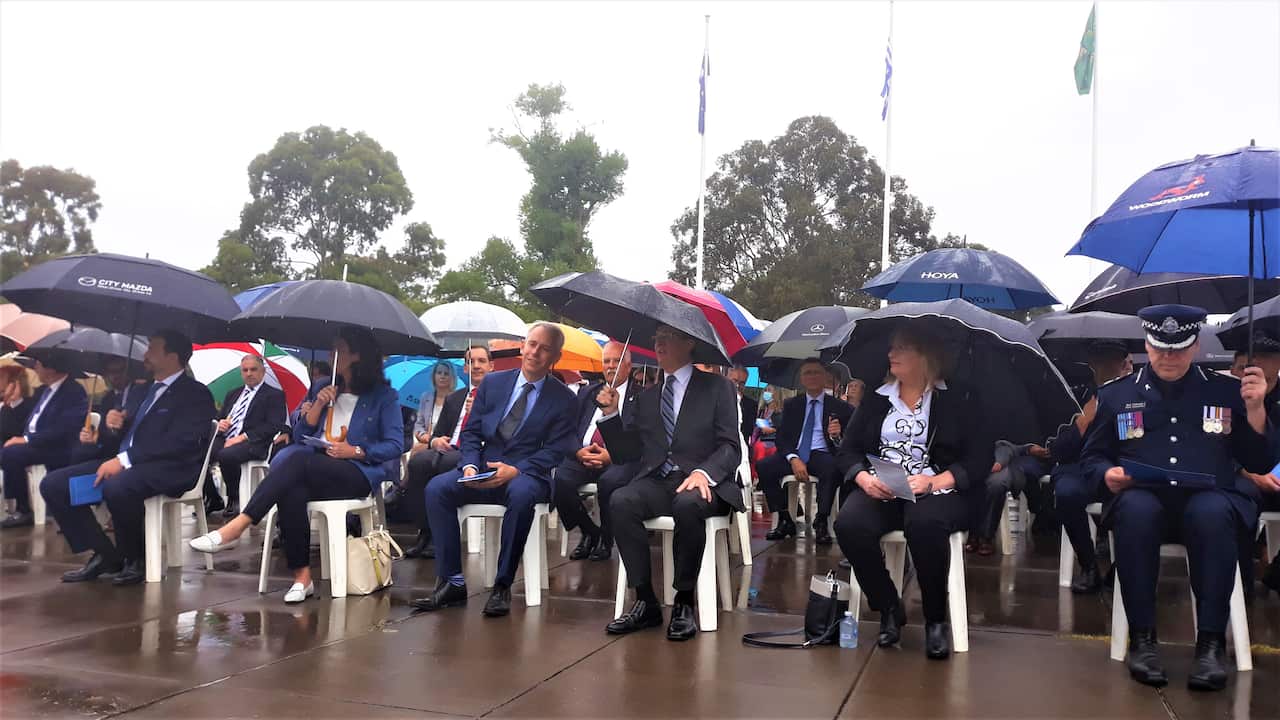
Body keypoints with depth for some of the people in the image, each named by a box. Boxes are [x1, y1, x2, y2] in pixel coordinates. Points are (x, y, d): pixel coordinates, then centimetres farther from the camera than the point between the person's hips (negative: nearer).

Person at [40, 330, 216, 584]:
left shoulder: (195, 394, -3)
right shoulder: (145, 390, 24)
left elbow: (180, 442, -18)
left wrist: (125, 460, -23)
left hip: (168, 470, -9)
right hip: (127, 464, 9)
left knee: (116, 487, -38)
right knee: (53, 484, -4)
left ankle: (134, 558, -12)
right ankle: (105, 554, 2)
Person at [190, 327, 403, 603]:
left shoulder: (383, 395, 6)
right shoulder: (326, 390, 23)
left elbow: (395, 444, -2)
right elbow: (300, 437, 16)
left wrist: (355, 451, -14)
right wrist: (318, 405, 2)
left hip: (360, 473, -4)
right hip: (316, 472, 5)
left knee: (299, 460, -34)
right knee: (290, 490, -33)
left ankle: (235, 528, -38)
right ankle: (302, 576, -32)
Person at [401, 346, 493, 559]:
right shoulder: (453, 399, 28)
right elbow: (438, 433, 24)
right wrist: (434, 440, 1)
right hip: (448, 452, 5)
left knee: (433, 464, -33)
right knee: (418, 460, -28)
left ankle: (436, 537, -19)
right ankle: (425, 532, -18)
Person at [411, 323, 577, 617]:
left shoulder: (562, 399, 3)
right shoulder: (493, 383, 12)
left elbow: (555, 450, -5)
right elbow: (471, 431, 11)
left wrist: (515, 470, -19)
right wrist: (471, 466, -9)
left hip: (527, 475, -3)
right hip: (483, 472, 3)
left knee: (522, 494, -39)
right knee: (436, 488, -24)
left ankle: (502, 586, -26)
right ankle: (452, 582, -19)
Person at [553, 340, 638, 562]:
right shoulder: (587, 392, 22)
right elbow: (570, 429, 14)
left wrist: (610, 455, -17)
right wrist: (579, 451, -7)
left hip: (618, 459, -4)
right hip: (582, 457, 4)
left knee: (609, 481, -36)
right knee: (558, 478, -26)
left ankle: (605, 540, -7)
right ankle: (589, 533, 1)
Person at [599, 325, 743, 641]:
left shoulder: (717, 387, 9)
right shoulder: (646, 398, 22)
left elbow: (731, 446, -2)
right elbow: (625, 454, 19)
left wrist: (704, 473, -21)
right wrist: (611, 414, 4)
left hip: (702, 484, -3)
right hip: (656, 482, 4)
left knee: (687, 505, -38)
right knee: (621, 501, -29)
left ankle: (684, 603, -22)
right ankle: (645, 602, -21)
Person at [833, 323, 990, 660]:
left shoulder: (956, 400, 6)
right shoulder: (875, 400, 16)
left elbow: (979, 458, -1)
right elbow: (847, 450, 13)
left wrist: (935, 481, -17)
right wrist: (864, 478, -10)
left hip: (937, 491, -3)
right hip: (880, 492, 3)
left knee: (924, 524, -39)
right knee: (849, 525, -30)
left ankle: (936, 620, -17)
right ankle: (889, 610, -9)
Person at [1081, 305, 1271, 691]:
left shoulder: (1225, 390, 14)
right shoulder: (1116, 394, 14)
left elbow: (1260, 462, 11)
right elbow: (1093, 456, 17)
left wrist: (1255, 408, -3)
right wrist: (1108, 474, -6)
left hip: (1209, 498, 0)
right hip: (1143, 497, 0)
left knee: (1212, 513, -37)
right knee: (1135, 510, -37)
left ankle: (1211, 641, -27)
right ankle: (1142, 637, -26)